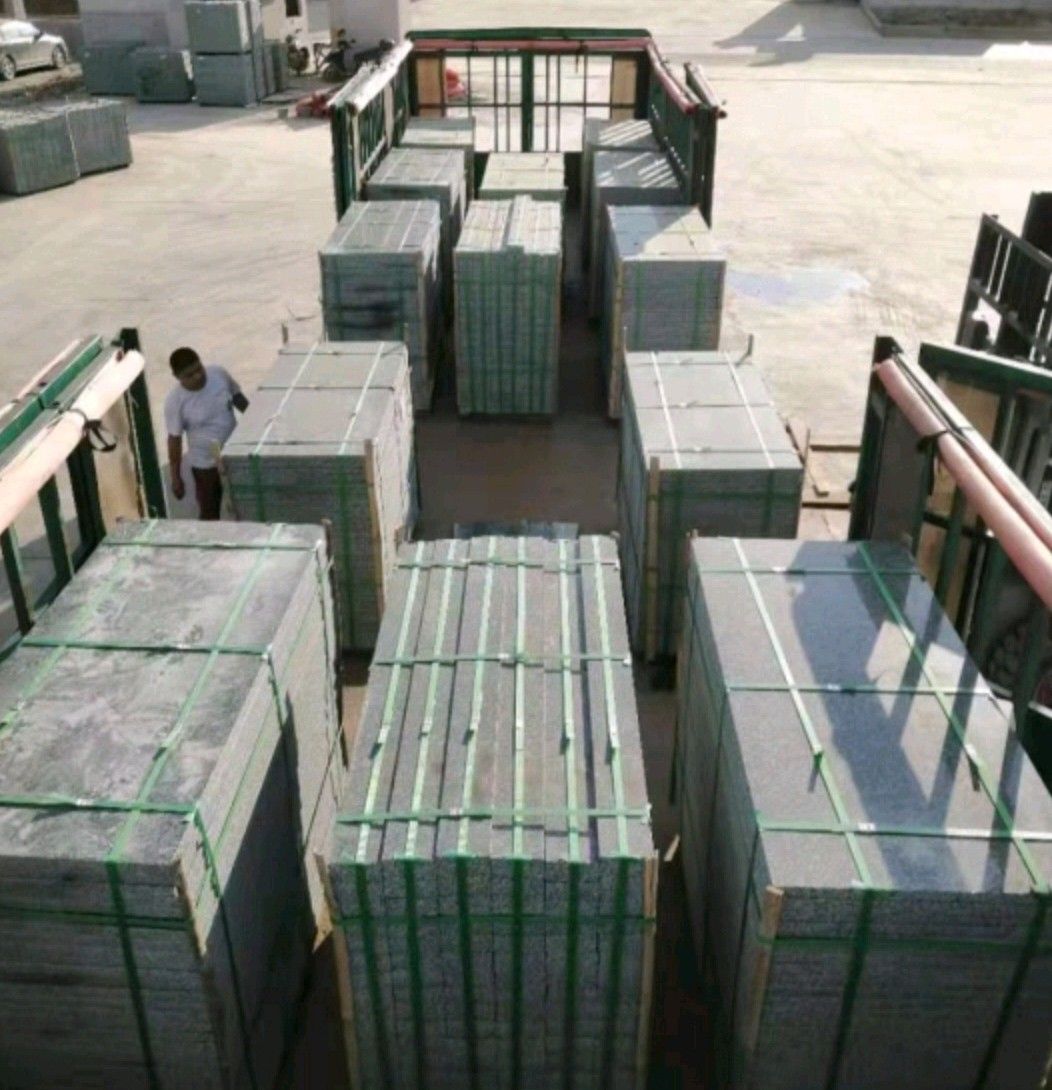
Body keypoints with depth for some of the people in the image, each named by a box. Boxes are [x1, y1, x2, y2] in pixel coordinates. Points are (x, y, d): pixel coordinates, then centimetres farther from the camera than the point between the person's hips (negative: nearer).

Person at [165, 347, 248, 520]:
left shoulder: (219, 374, -13)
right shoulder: (175, 401, -22)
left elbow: (238, 399, 5)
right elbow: (174, 440, -14)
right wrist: (176, 477, -9)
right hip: (206, 464, -4)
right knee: (209, 514, 11)